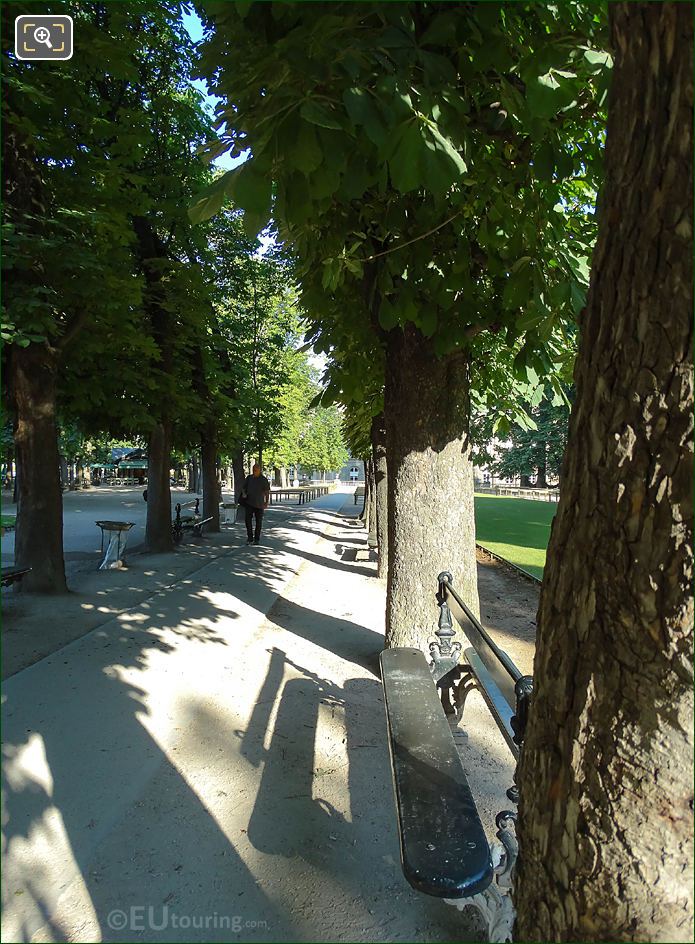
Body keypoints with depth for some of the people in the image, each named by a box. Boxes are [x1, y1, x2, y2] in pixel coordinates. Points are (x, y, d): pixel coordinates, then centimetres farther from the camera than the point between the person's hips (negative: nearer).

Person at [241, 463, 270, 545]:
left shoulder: (263, 479, -2)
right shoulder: (249, 478, 8)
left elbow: (267, 491, -4)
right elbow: (244, 487, 16)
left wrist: (267, 502, -13)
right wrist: (244, 493, -6)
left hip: (259, 504, -2)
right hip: (249, 502, 2)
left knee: (259, 521, 6)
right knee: (248, 520, -9)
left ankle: (257, 539, 16)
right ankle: (250, 538, -3)